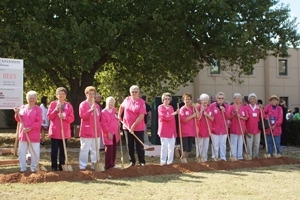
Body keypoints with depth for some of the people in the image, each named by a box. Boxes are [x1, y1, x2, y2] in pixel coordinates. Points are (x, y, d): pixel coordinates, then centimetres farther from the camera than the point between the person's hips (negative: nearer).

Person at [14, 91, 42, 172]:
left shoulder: (38, 109, -4)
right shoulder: (22, 108, 9)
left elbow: (39, 122, -11)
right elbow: (18, 120, 13)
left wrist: (30, 128, -18)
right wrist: (17, 113, -7)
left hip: (34, 135, -4)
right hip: (23, 134, 4)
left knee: (35, 152, -1)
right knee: (21, 151, 7)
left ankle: (33, 168, 10)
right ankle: (23, 168, 16)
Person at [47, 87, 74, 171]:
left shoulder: (68, 105, 7)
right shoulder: (53, 104, 4)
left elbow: (72, 118, 2)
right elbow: (49, 116, -3)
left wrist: (64, 117, -16)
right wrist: (56, 110, -15)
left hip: (65, 132, 2)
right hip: (54, 131, -2)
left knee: (63, 150, 5)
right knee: (54, 150, -1)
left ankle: (61, 167, 13)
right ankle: (54, 167, 7)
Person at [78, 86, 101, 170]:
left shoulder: (97, 105, 15)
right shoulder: (83, 104, -4)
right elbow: (82, 115, -16)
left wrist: (99, 126, 12)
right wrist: (90, 110, -27)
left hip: (96, 131, 6)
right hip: (86, 131, -6)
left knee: (95, 149, 10)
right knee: (84, 149, -4)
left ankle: (94, 165, 18)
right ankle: (82, 166, 1)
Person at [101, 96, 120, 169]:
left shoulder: (114, 110, 11)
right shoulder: (104, 112, -12)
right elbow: (103, 124, -16)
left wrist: (118, 131, 14)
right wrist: (108, 132, -19)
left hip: (115, 133, 8)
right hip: (108, 134, -7)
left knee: (114, 149, 12)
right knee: (109, 149, -7)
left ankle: (112, 164, 21)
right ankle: (108, 165, -1)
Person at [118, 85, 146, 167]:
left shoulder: (141, 102, -12)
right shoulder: (127, 99, 1)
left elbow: (141, 116, -16)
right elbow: (121, 107, 22)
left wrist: (133, 126, -18)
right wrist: (119, 116, 17)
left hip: (138, 128, -4)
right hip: (127, 127, 4)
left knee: (139, 145, 3)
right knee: (130, 145, 10)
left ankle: (142, 161, 13)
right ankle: (132, 161, 20)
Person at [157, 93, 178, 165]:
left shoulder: (171, 107, 16)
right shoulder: (160, 107, -6)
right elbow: (165, 117, -17)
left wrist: (174, 129, 14)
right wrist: (174, 113, -14)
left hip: (172, 130, 7)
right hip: (164, 130, -7)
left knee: (171, 146, 7)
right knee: (164, 146, -6)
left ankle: (170, 161, 15)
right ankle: (163, 161, 3)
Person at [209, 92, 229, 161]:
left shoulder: (226, 107, 5)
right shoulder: (212, 106, -6)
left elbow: (228, 117, 1)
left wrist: (224, 111, -15)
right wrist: (210, 126, -7)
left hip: (223, 128, 3)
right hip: (215, 128, -3)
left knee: (223, 144, 10)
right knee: (215, 145, 0)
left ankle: (223, 158, 17)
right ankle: (214, 158, 8)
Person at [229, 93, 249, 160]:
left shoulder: (243, 108, 7)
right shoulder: (231, 107, -1)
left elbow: (246, 118, 5)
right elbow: (229, 118, -2)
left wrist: (240, 117, -12)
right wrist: (234, 114, -17)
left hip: (242, 128, 3)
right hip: (234, 128, -3)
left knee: (240, 143, 7)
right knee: (233, 143, -2)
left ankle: (240, 156, 13)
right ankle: (233, 156, 4)